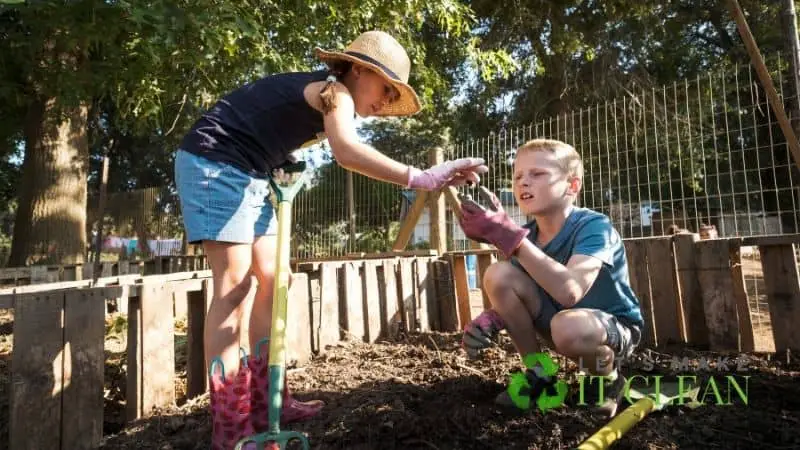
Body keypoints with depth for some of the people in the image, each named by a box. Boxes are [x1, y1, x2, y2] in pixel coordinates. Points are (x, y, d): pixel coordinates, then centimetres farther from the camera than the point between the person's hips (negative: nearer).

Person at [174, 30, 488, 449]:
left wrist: (282, 170, 2)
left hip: (246, 173, 10)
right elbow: (346, 150, -37)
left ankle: (266, 401, 11)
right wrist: (421, 179, -41)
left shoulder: (322, 98, 16)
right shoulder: (334, 91, -15)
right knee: (234, 284, -14)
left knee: (272, 280, 4)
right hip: (213, 162, -10)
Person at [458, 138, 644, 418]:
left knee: (568, 326, -41)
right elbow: (509, 295, -3)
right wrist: (489, 319, -26)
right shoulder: (526, 235, -8)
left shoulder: (594, 226, -26)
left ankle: (609, 380, -2)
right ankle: (539, 375, -1)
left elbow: (569, 292, -44)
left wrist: (509, 236, -47)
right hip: (558, 316, 5)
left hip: (617, 328, -5)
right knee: (498, 274, -19)